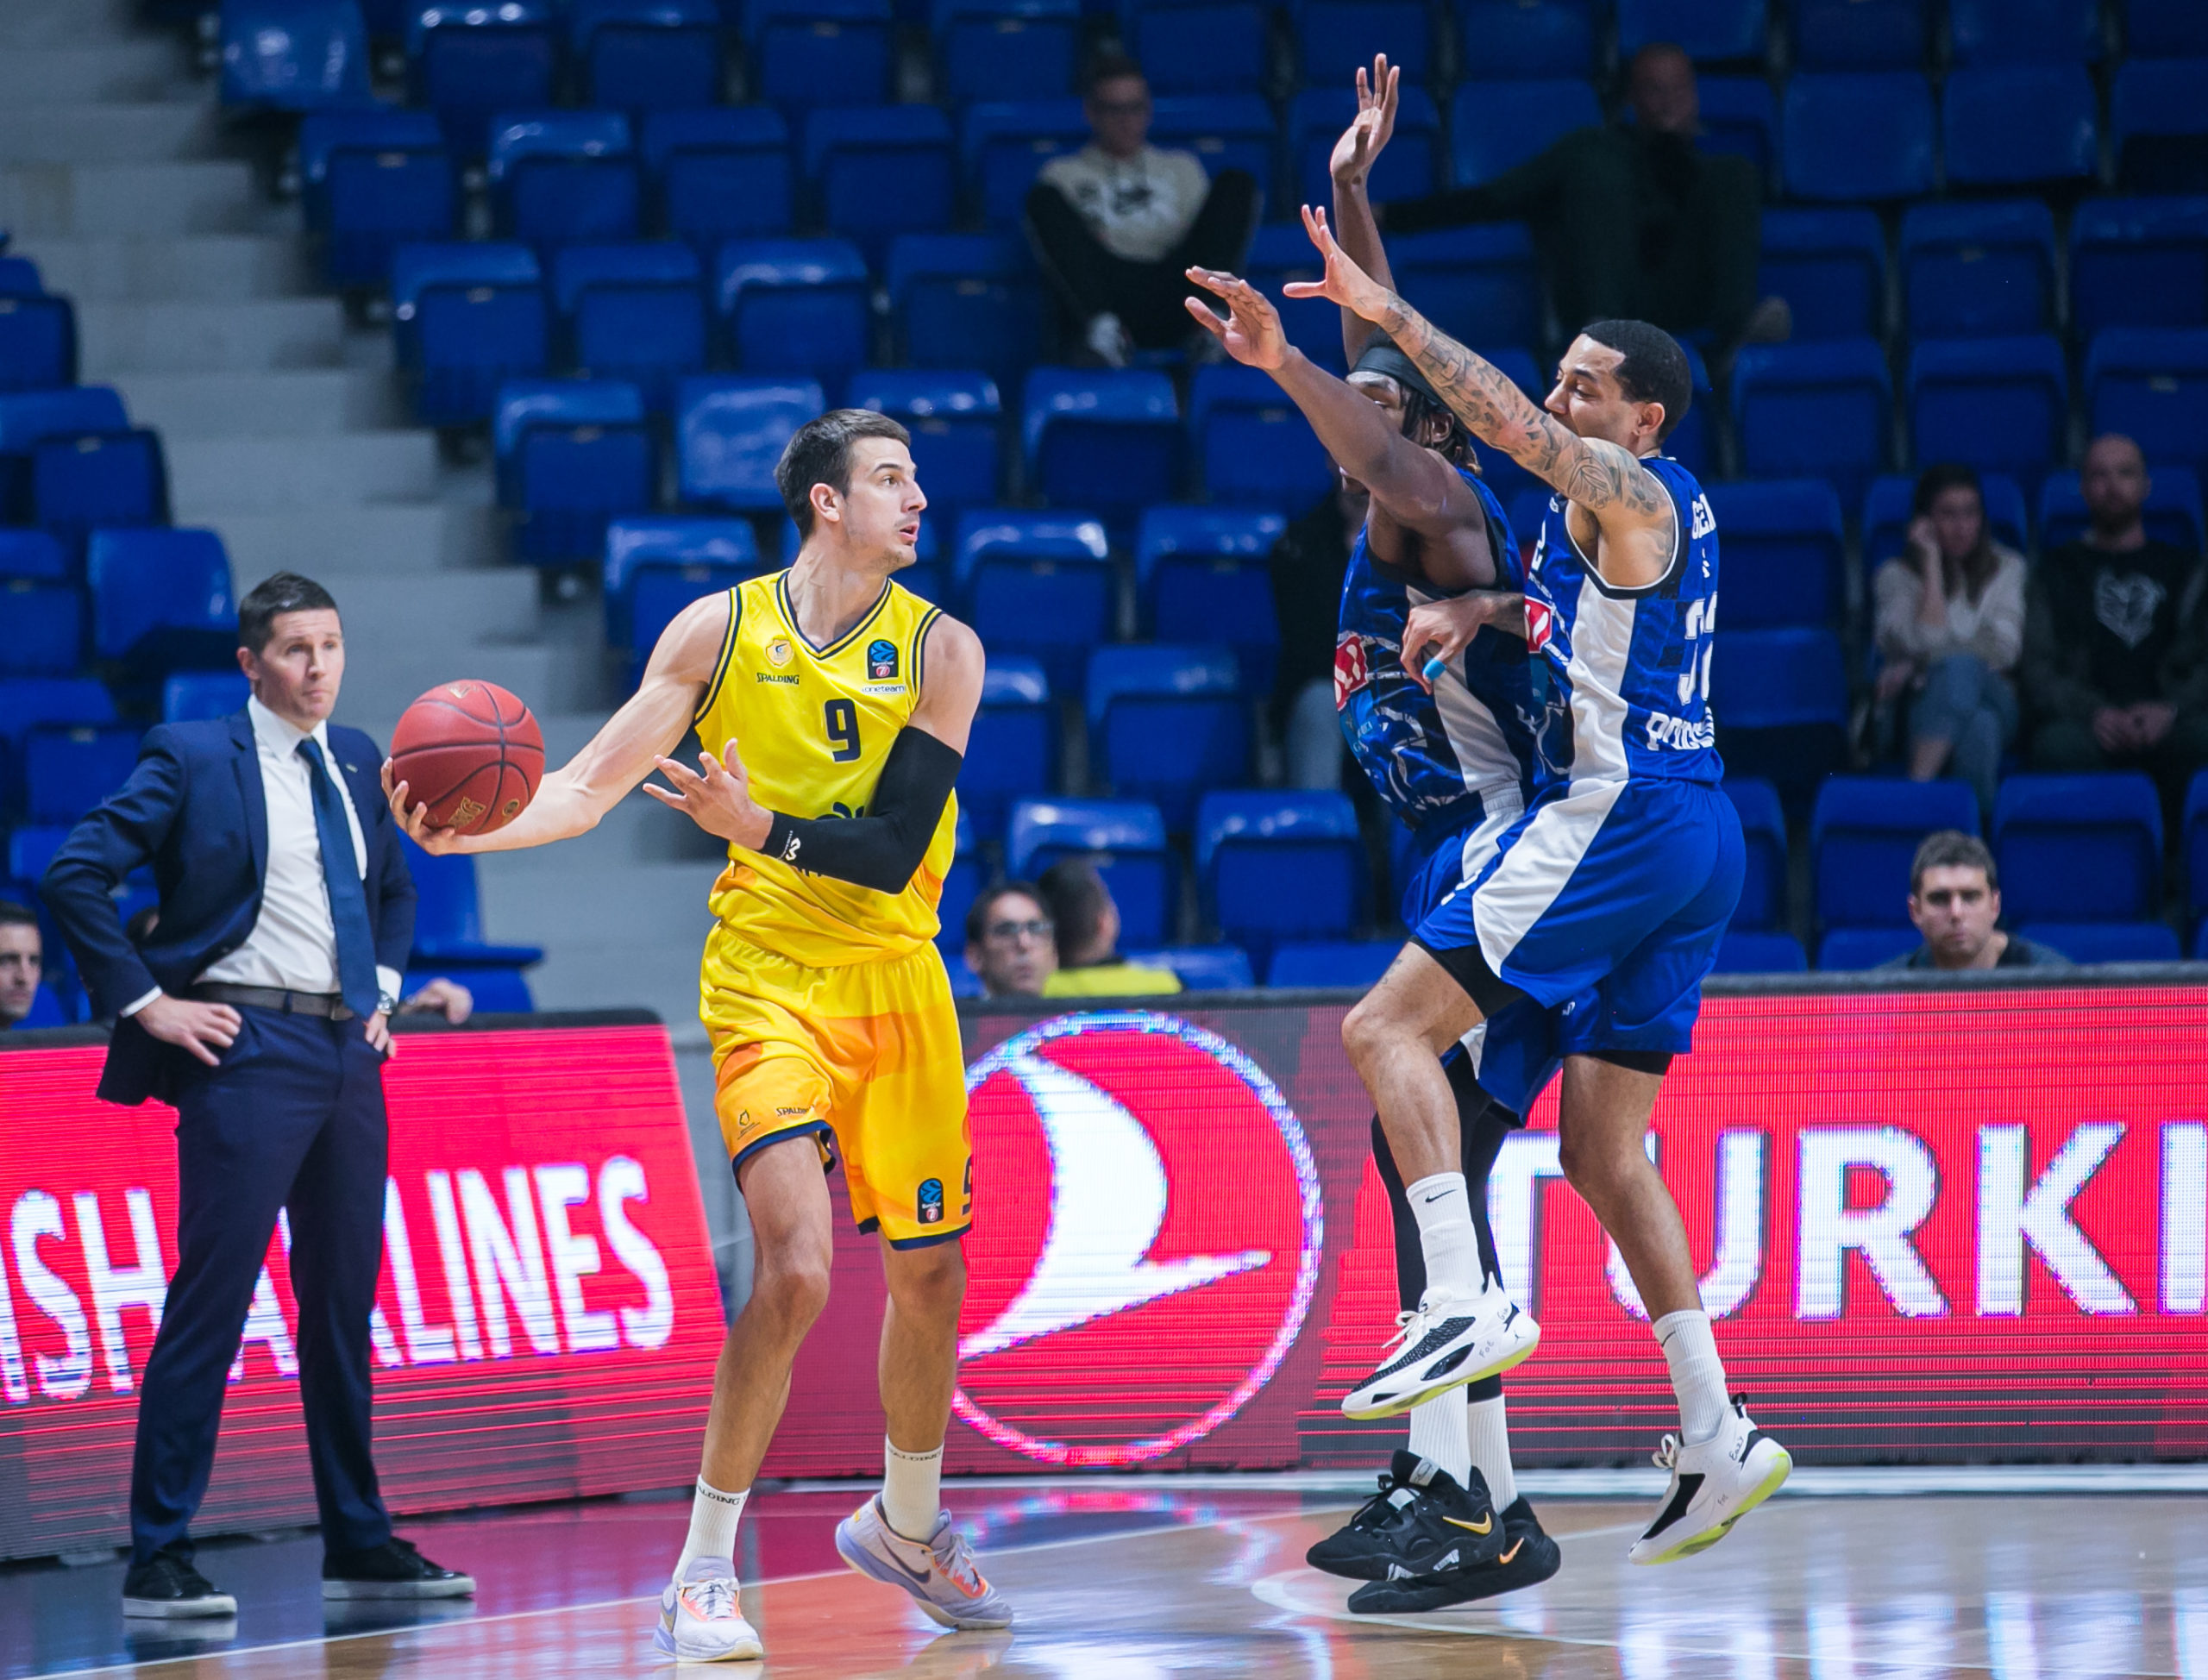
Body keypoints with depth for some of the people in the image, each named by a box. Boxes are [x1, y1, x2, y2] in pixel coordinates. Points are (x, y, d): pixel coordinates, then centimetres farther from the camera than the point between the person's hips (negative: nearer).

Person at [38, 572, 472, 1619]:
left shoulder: (358, 763, 14)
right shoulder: (191, 758, -5)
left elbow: (394, 886, 31)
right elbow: (74, 876, -10)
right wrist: (146, 1001, -12)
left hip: (348, 1056, 6)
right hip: (247, 1051, -6)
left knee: (344, 1304, 11)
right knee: (210, 1301, -8)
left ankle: (359, 1545, 20)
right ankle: (158, 1560, -6)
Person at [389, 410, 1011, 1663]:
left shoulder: (939, 649, -3)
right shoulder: (722, 629, -3)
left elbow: (894, 848, -12)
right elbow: (592, 787, -2)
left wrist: (761, 828, -27)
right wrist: (470, 830, -20)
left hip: (899, 983, 3)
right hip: (768, 981, -3)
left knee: (930, 1275, 12)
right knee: (796, 1269, -20)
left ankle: (908, 1526, 37)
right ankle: (705, 1571, -11)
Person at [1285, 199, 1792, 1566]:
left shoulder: (1624, 486, -8)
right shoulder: (1672, 508, 19)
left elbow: (1513, 428, -24)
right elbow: (1575, 599, 29)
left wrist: (1391, 316, -25)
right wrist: (1481, 607, 9)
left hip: (1621, 820, -10)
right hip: (1698, 840, 10)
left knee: (1388, 1026, -11)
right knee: (1604, 1151, 12)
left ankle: (1467, 1302, -24)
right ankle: (1718, 1439, 9)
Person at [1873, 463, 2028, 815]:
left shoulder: (2008, 569, 18)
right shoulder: (1897, 575, 13)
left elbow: (2004, 650, 3)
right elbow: (1927, 641, -5)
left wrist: (1915, 667, -4)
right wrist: (1932, 561, -1)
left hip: (1995, 698, 1)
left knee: (1960, 669, -37)